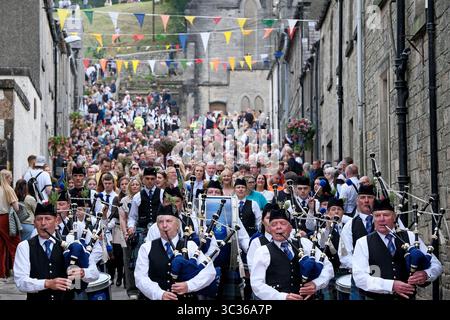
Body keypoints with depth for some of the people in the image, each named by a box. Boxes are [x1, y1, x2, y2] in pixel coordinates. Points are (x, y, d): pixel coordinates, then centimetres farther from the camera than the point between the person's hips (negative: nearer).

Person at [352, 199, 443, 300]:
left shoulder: (410, 237, 0)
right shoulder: (363, 243, -5)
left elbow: (436, 265, 0)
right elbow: (360, 277, -15)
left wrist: (426, 274, -22)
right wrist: (391, 285, -26)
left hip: (407, 297, 2)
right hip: (376, 298, -2)